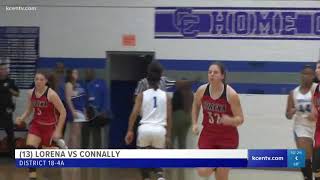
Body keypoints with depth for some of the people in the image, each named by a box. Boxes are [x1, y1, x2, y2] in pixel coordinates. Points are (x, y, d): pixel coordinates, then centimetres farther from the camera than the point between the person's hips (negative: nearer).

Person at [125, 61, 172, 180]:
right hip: (160, 130, 1)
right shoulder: (165, 96, 7)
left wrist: (130, 131, 0)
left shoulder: (142, 95, 4)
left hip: (145, 129, -1)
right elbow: (169, 117, 6)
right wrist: (168, 135, 11)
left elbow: (134, 113, -3)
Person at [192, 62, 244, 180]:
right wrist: (194, 124, 3)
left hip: (227, 137, -2)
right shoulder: (202, 90, -8)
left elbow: (240, 119, -13)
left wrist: (230, 120, -34)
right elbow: (195, 106, 15)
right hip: (208, 134, 2)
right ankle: (214, 165, 27)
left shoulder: (231, 94, -18)